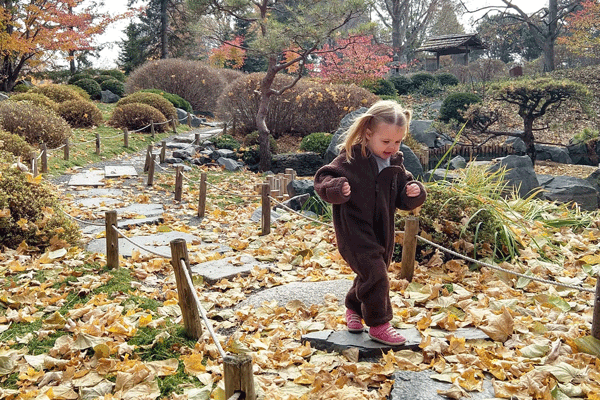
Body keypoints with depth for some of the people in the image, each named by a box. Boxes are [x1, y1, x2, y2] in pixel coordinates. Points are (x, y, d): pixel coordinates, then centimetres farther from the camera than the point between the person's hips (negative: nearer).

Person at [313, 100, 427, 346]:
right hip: (354, 232, -7)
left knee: (369, 276, 19)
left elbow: (402, 200, 11)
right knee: (375, 276, -12)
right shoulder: (350, 159, -15)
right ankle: (378, 325, 7)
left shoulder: (395, 164, 4)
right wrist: (336, 188, -35)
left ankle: (354, 309, 45)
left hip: (382, 233, 7)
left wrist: (414, 193, -12)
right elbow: (323, 179, -14)